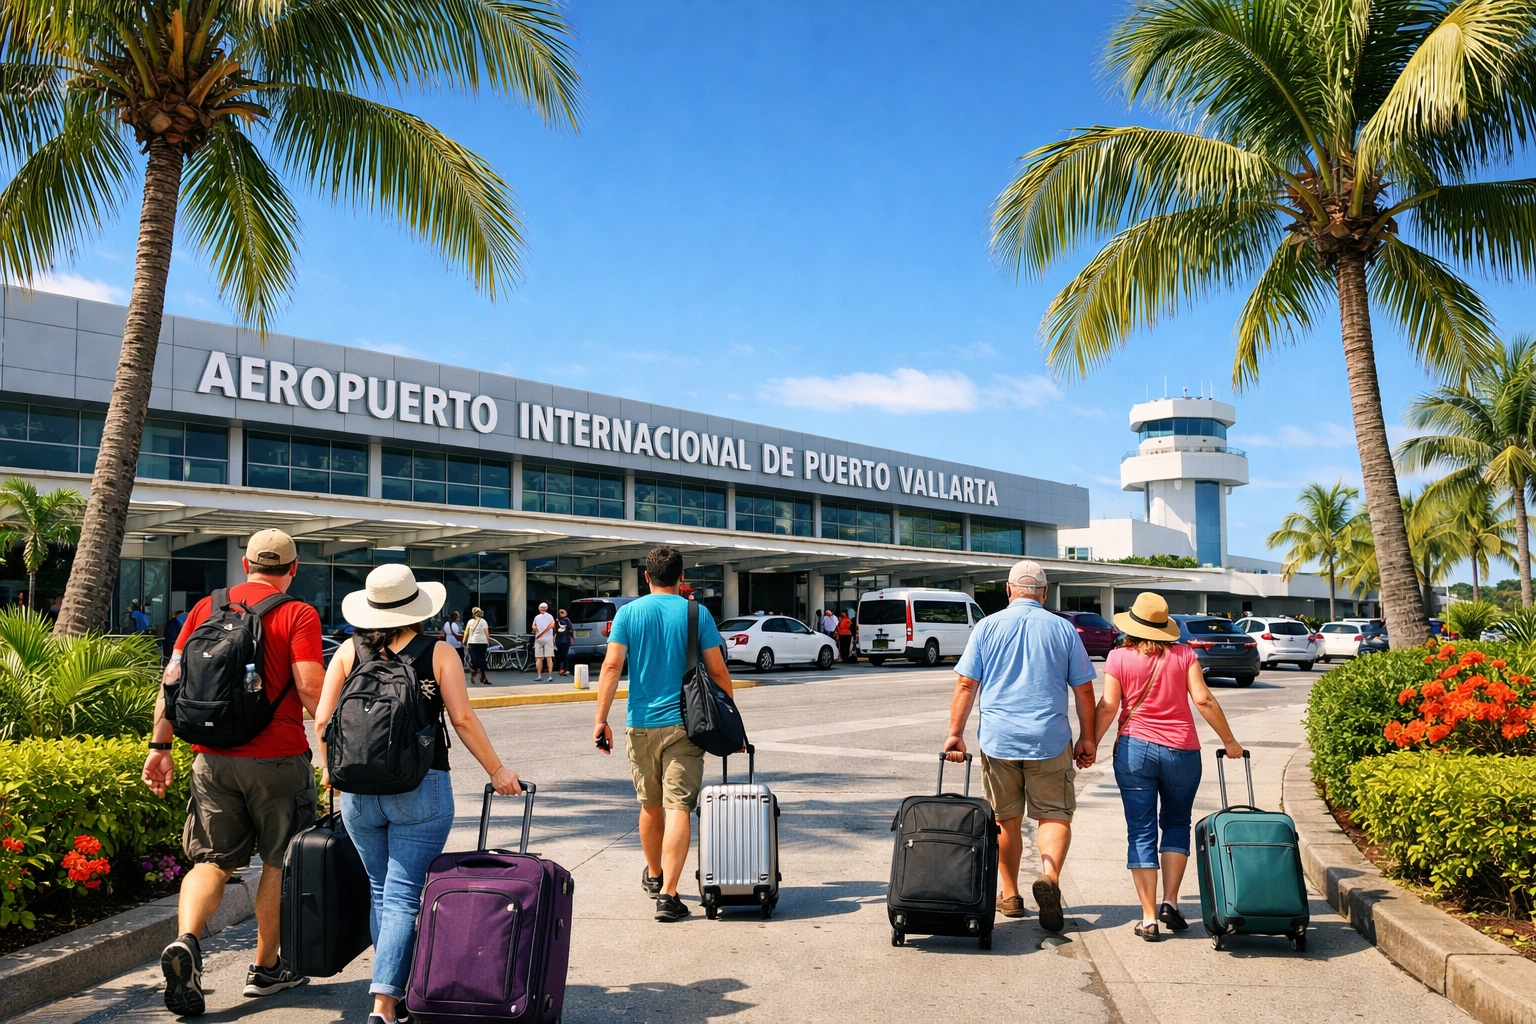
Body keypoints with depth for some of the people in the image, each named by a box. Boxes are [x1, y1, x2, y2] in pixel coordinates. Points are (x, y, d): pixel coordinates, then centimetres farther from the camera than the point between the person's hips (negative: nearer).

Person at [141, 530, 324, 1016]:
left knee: (212, 860, 12)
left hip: (214, 758, 4)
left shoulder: (207, 607, 7)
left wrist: (160, 746, 10)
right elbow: (311, 687, -16)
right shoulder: (298, 614, -7)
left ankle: (184, 941, -13)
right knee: (279, 863, 12)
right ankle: (265, 968, 21)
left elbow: (173, 678, 5)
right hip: (278, 759, -3)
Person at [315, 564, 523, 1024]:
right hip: (421, 788, -3)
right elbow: (463, 719, -7)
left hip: (358, 789, 3)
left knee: (380, 891, 18)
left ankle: (396, 987, 29)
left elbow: (323, 719, 2)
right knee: (403, 897, -1)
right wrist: (496, 771, 2)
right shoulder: (438, 652, -2)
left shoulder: (350, 650, 4)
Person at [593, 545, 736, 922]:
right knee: (678, 808, -4)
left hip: (641, 724, 2)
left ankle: (654, 876, 38)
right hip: (684, 725, -2)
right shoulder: (697, 614, -1)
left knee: (650, 805, 19)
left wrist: (600, 720, -6)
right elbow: (717, 672, -3)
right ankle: (668, 895, -12)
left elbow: (611, 667, -7)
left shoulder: (629, 613, 1)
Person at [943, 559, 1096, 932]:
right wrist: (1088, 738, 12)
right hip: (1050, 740, -1)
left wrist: (955, 733, 3)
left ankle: (1010, 897, 20)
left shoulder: (987, 627, 2)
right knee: (1054, 815, 6)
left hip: (998, 739, 1)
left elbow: (965, 685, -1)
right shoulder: (1063, 629, 3)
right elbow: (1083, 690, 4)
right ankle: (1049, 877, -18)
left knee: (1006, 820, 13)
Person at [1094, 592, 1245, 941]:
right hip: (1181, 751, 1)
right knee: (1176, 824, 18)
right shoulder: (1183, 654, 0)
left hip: (1134, 750, -1)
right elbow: (1203, 700, -5)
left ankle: (1149, 918, 3)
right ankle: (1170, 902, 6)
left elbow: (1108, 707, -6)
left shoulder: (1119, 657, -2)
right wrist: (1229, 741, 4)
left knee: (1141, 833, 4)